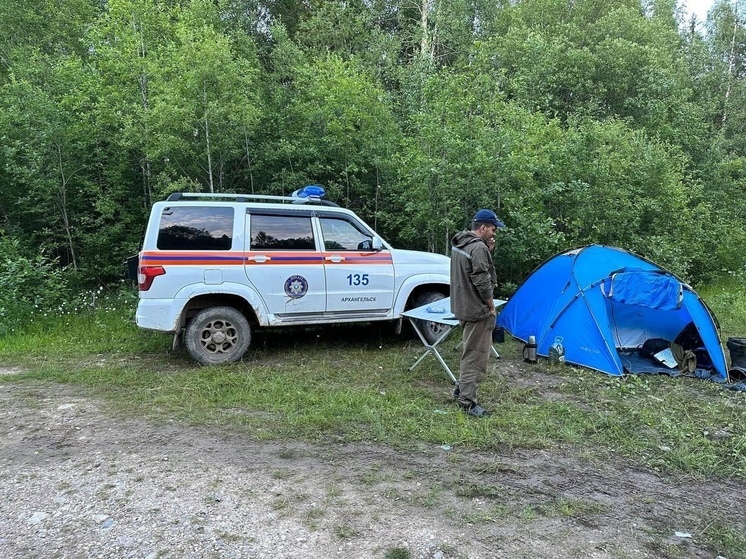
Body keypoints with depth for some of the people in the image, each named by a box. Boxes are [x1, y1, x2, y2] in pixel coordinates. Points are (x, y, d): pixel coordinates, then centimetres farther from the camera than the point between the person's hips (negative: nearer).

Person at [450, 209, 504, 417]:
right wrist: (491, 306, -9)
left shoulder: (459, 243, 9)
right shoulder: (479, 248, -21)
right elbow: (482, 282, -24)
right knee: (477, 355, -3)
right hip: (477, 310, -10)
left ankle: (461, 388, 32)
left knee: (470, 351, 22)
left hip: (463, 307, 10)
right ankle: (467, 401, 1)